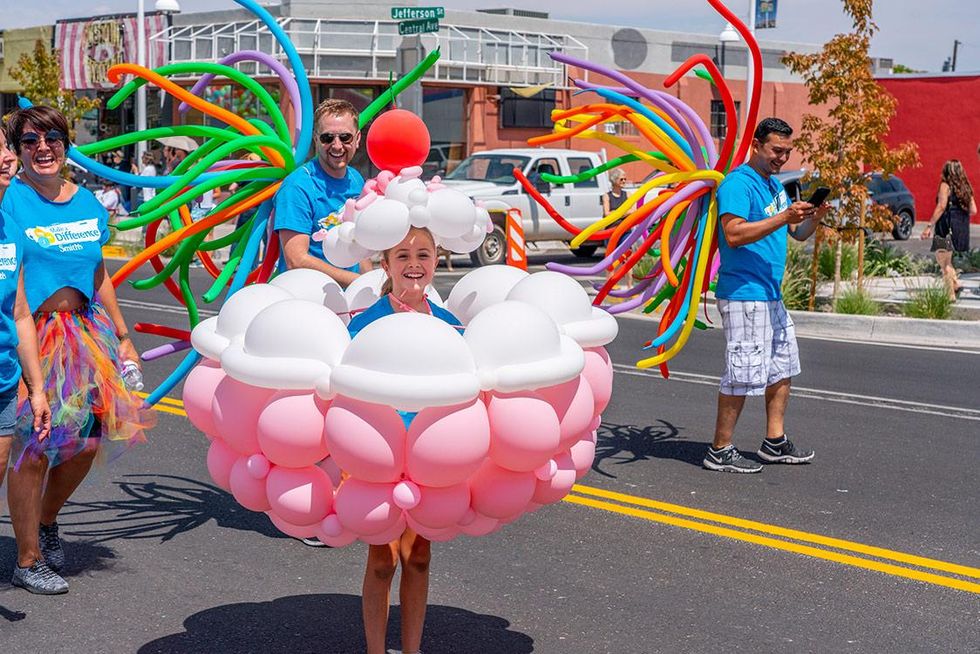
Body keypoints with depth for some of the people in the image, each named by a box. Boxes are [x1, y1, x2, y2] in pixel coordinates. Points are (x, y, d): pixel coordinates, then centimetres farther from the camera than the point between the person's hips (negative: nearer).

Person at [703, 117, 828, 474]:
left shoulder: (774, 184, 18)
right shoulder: (738, 183, -12)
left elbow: (798, 234, 19)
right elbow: (734, 234, -24)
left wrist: (813, 218, -2)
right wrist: (782, 218, -26)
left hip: (771, 295, 10)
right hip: (743, 294, -10)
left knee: (782, 368, 15)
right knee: (742, 375, -8)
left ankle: (775, 443, 25)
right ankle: (720, 451, 0)